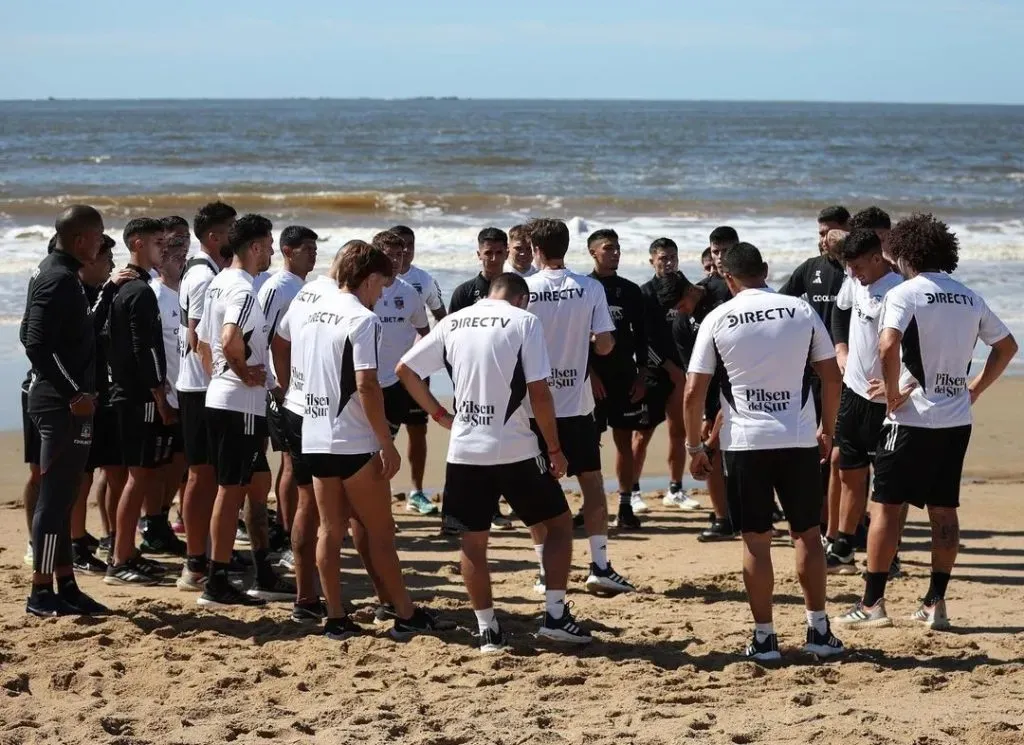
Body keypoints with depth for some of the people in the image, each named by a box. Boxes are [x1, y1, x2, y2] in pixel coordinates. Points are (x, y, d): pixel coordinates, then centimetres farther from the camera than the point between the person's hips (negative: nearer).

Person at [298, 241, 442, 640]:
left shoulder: (315, 314, 11)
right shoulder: (362, 320, -14)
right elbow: (366, 386, -20)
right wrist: (387, 444, -15)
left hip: (315, 439, 7)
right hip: (354, 443, -7)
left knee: (331, 530, 10)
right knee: (380, 531, 2)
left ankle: (336, 618, 11)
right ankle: (405, 614, 9)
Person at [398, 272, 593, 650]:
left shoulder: (453, 323, 8)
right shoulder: (524, 321, -4)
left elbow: (405, 369, 10)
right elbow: (539, 392, -10)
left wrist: (440, 414, 17)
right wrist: (555, 449, -2)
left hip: (465, 450, 4)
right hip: (515, 450, -3)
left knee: (474, 541, 13)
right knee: (559, 522, 13)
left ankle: (487, 630, 12)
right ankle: (555, 615, 7)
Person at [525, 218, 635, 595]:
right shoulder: (590, 288, -5)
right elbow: (605, 345, -5)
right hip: (577, 403, 0)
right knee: (592, 483, 10)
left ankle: (547, 571, 8)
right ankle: (600, 567, 6)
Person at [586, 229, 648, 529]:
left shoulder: (630, 290, 10)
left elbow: (640, 336, 11)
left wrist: (641, 376, 4)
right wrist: (589, 373, -12)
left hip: (624, 376, 3)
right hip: (594, 377, -3)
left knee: (624, 440, 4)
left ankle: (626, 506, 6)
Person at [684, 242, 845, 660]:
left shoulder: (718, 319, -2)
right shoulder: (801, 311, 3)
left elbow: (693, 393, -3)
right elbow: (832, 377, 6)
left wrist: (694, 447, 7)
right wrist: (827, 430, 18)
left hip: (744, 442, -1)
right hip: (799, 440, 1)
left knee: (756, 540, 5)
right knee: (808, 534, 12)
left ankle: (764, 637, 7)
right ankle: (818, 630, 15)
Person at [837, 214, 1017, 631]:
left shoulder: (904, 294, -9)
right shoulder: (970, 299, 10)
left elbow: (888, 346, -25)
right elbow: (1007, 347, 19)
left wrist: (893, 394, -13)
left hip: (912, 419, -6)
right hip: (956, 420, 6)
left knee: (887, 506, 1)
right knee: (944, 511, 10)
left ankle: (872, 604, 2)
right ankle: (935, 604, 12)